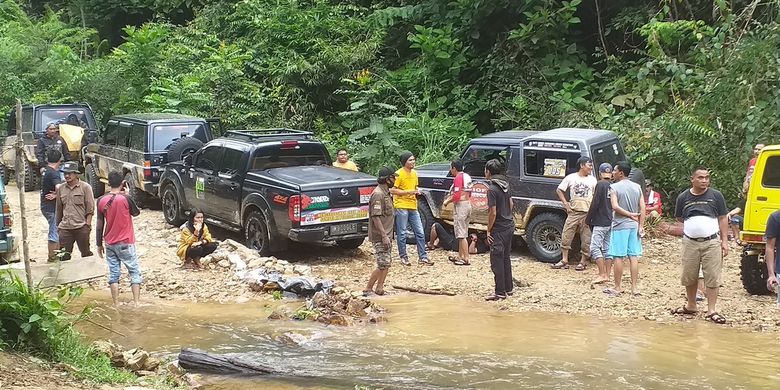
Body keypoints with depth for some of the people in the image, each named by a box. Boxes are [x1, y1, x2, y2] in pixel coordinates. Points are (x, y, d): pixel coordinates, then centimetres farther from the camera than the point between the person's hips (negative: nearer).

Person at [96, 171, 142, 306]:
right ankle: (136, 303, -2)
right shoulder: (125, 198, -14)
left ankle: (116, 305, 8)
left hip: (110, 243, 4)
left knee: (113, 273, 9)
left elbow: (99, 225, 3)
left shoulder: (101, 200, -2)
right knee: (134, 272, 5)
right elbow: (136, 213, 4)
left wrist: (99, 244, 11)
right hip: (125, 243, -3)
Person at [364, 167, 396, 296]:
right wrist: (384, 236, -24)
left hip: (387, 235, 10)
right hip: (380, 237, -10)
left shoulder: (386, 193, 14)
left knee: (387, 264, 11)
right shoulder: (378, 194, -17)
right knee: (383, 265, -10)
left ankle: (379, 288, 15)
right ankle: (368, 289, -3)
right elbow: (376, 217, -22)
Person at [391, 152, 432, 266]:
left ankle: (423, 257, 10)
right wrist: (408, 192, -18)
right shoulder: (398, 174, -9)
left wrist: (417, 192, 3)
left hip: (413, 207, 7)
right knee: (402, 234, 0)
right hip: (401, 207, -7)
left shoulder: (414, 173, 13)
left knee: (420, 233, 5)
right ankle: (403, 257, 10)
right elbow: (392, 190, -13)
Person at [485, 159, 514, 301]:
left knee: (497, 260, -2)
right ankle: (508, 288, 27)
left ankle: (500, 292, 1)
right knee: (505, 258, 19)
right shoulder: (505, 185, 6)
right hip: (509, 225, 9)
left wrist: (488, 230, -12)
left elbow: (493, 213, -21)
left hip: (499, 229, -9)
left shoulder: (492, 189, -19)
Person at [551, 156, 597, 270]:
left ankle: (582, 262, 11)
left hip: (587, 213, 0)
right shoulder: (571, 178, 3)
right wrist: (565, 204, 0)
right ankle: (564, 261, 6)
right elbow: (559, 190, 8)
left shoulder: (592, 180, 7)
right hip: (573, 212, 0)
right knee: (566, 236, -2)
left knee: (586, 240, 1)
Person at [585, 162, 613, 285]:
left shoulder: (601, 184, -12)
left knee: (595, 247, -4)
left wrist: (588, 219, -4)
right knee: (607, 248, 11)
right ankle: (607, 274, 13)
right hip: (611, 223, 7)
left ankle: (602, 274, -9)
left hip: (600, 222, -7)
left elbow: (595, 204, -14)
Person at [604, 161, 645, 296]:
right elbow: (643, 208, 2)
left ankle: (617, 288, 6)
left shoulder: (614, 187, -8)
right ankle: (634, 288, 8)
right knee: (633, 257, 7)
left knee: (618, 257, 1)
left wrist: (629, 214, -9)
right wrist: (641, 226, 1)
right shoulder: (637, 187, 7)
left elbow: (615, 206, -19)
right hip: (634, 225, 5)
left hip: (620, 225, -5)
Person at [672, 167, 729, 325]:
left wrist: (724, 240, -3)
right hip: (690, 243, 2)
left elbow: (722, 219, 2)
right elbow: (679, 218, 18)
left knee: (712, 277, -3)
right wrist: (692, 224, 4)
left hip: (712, 242, -2)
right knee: (689, 276, 10)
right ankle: (691, 306, 26)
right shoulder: (683, 197, 4)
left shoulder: (716, 195, 0)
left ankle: (711, 310, 1)